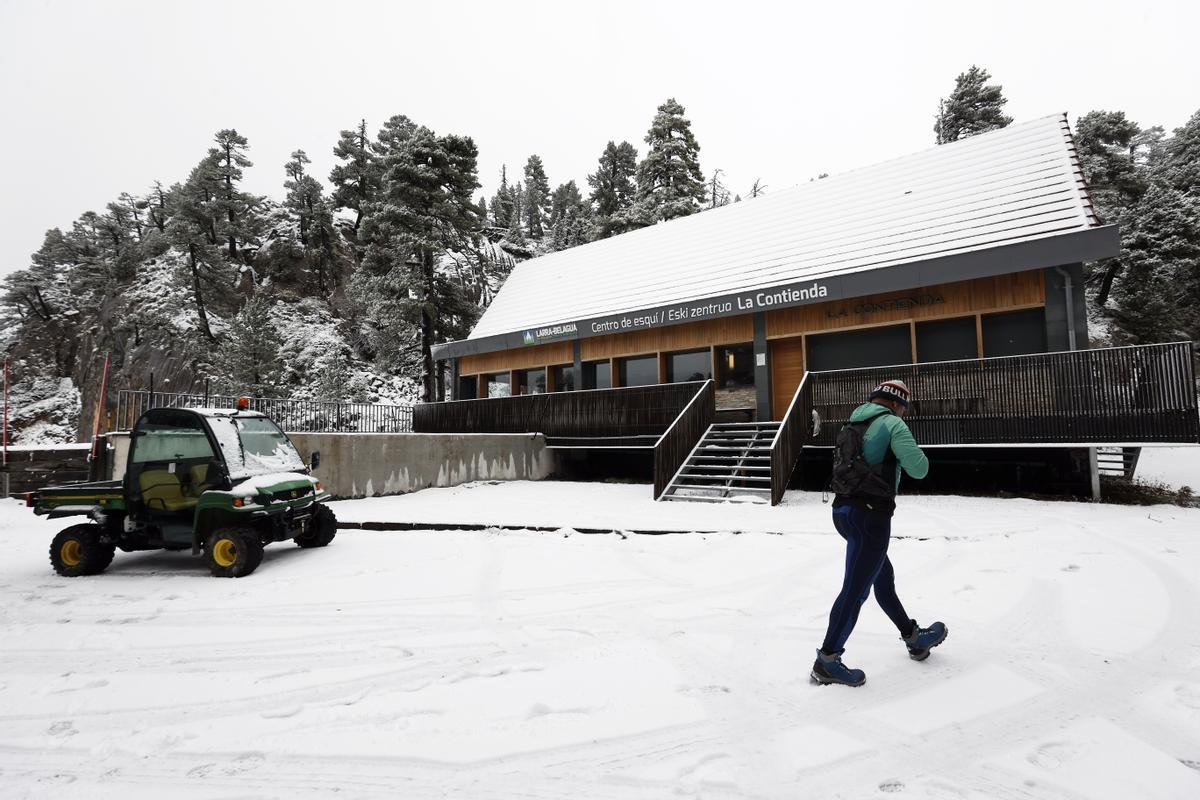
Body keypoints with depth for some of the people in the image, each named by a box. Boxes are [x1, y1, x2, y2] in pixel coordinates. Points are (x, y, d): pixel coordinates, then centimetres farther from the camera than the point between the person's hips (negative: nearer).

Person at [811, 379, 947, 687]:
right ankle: (827, 661, 3)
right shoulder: (892, 424, -7)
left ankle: (913, 638, 40)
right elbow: (918, 469, -12)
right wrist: (917, 454, 9)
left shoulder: (852, 424, 16)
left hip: (842, 508, 9)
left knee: (883, 577, 22)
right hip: (870, 514, -9)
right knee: (856, 588, -2)